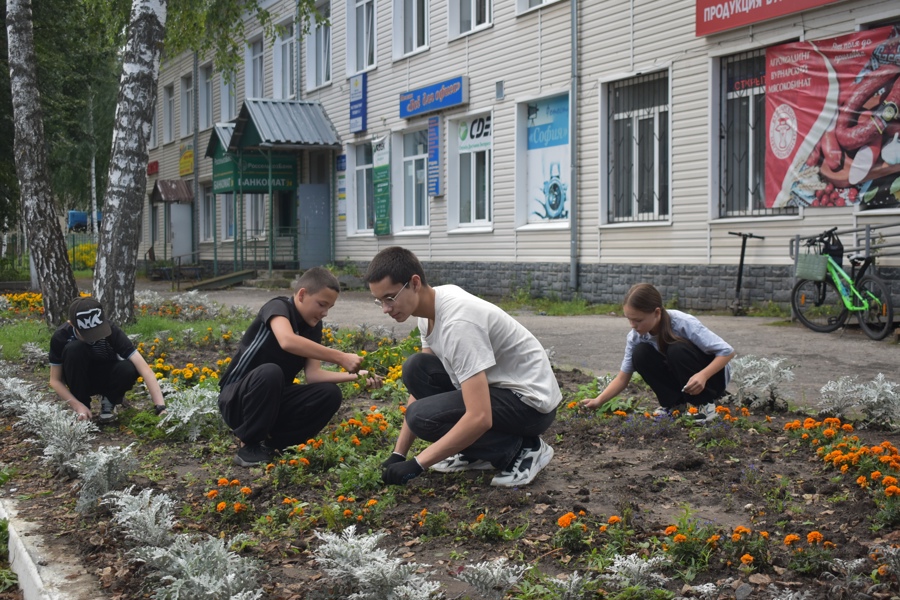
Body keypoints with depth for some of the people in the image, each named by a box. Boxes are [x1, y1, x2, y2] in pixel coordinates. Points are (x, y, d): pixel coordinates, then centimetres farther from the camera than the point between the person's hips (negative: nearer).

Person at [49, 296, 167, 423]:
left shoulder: (112, 332, -30)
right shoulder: (60, 336, -26)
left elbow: (144, 369, -37)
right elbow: (55, 380, -14)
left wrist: (160, 407, -46)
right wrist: (77, 405, -29)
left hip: (105, 378, 0)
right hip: (80, 381, 0)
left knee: (129, 369, -35)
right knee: (74, 348, -32)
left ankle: (108, 401, -3)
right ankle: (82, 407, -13)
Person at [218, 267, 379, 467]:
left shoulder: (313, 326, 4)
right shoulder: (278, 306, -18)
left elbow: (313, 375, -6)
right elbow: (287, 341, -41)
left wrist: (353, 376, -20)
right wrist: (340, 357, -40)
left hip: (274, 401, 6)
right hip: (236, 399, -6)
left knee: (330, 394, -16)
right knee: (269, 372, -37)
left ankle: (270, 443, -4)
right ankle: (248, 445, -16)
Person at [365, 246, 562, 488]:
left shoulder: (458, 321, -29)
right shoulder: (430, 309, -1)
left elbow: (479, 418, -34)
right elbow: (420, 386, 7)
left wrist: (416, 464, -28)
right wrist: (398, 453, 1)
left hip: (532, 400, -9)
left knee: (422, 416, -21)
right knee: (416, 369, 0)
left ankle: (521, 449, -5)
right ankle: (477, 454, 6)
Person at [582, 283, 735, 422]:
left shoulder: (683, 324, -31)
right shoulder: (635, 336, -16)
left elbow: (727, 351, -26)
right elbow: (623, 377, -10)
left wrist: (703, 375, -42)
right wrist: (599, 400, -25)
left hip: (711, 374, -4)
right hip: (679, 378, 5)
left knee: (677, 349, -33)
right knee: (640, 354, -20)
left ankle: (704, 402, -14)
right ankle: (674, 403, -6)